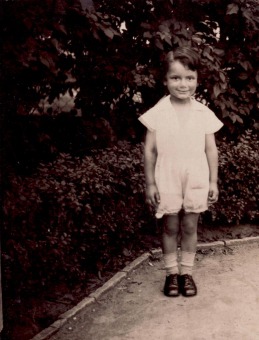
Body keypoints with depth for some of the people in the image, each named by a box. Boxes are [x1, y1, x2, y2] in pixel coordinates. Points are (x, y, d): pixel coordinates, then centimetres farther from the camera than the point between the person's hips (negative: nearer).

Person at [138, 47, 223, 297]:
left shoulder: (204, 114, -3)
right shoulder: (157, 113, -8)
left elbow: (211, 149, 3)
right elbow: (149, 150, -4)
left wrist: (213, 181, 3)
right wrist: (150, 183, -3)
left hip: (196, 181, 1)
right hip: (167, 182, -1)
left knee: (190, 227, 11)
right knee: (170, 228, 11)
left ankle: (187, 272, 26)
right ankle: (172, 273, 26)